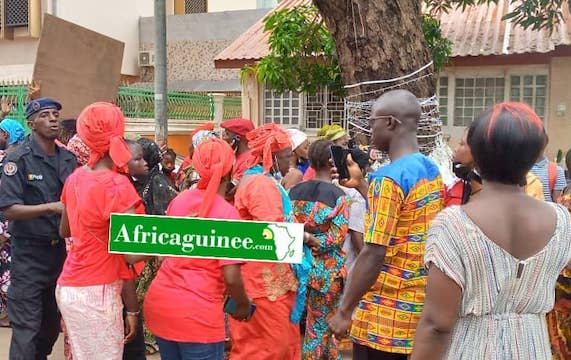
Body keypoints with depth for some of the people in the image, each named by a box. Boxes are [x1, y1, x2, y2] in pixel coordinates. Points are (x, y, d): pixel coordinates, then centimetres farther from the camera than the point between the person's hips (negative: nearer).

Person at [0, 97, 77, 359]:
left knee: (52, 323, 16)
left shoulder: (68, 159, 6)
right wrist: (53, 207, -26)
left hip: (60, 249, 5)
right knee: (26, 328, -2)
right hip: (29, 251, -5)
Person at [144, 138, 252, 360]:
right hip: (197, 312, -6)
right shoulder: (227, 213, -14)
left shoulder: (180, 199, 4)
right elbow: (231, 278, -17)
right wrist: (244, 304, 1)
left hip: (159, 300, 6)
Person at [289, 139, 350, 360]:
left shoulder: (295, 191, 1)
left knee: (318, 322, 17)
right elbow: (337, 236, -17)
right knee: (320, 325, 10)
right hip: (327, 269, -4)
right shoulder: (338, 195, -11)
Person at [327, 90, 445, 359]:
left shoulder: (389, 177, -19)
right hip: (421, 305, 8)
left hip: (385, 312, -8)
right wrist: (361, 184, 16)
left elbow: (373, 254, -22)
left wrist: (345, 310, -14)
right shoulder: (432, 171, 6)